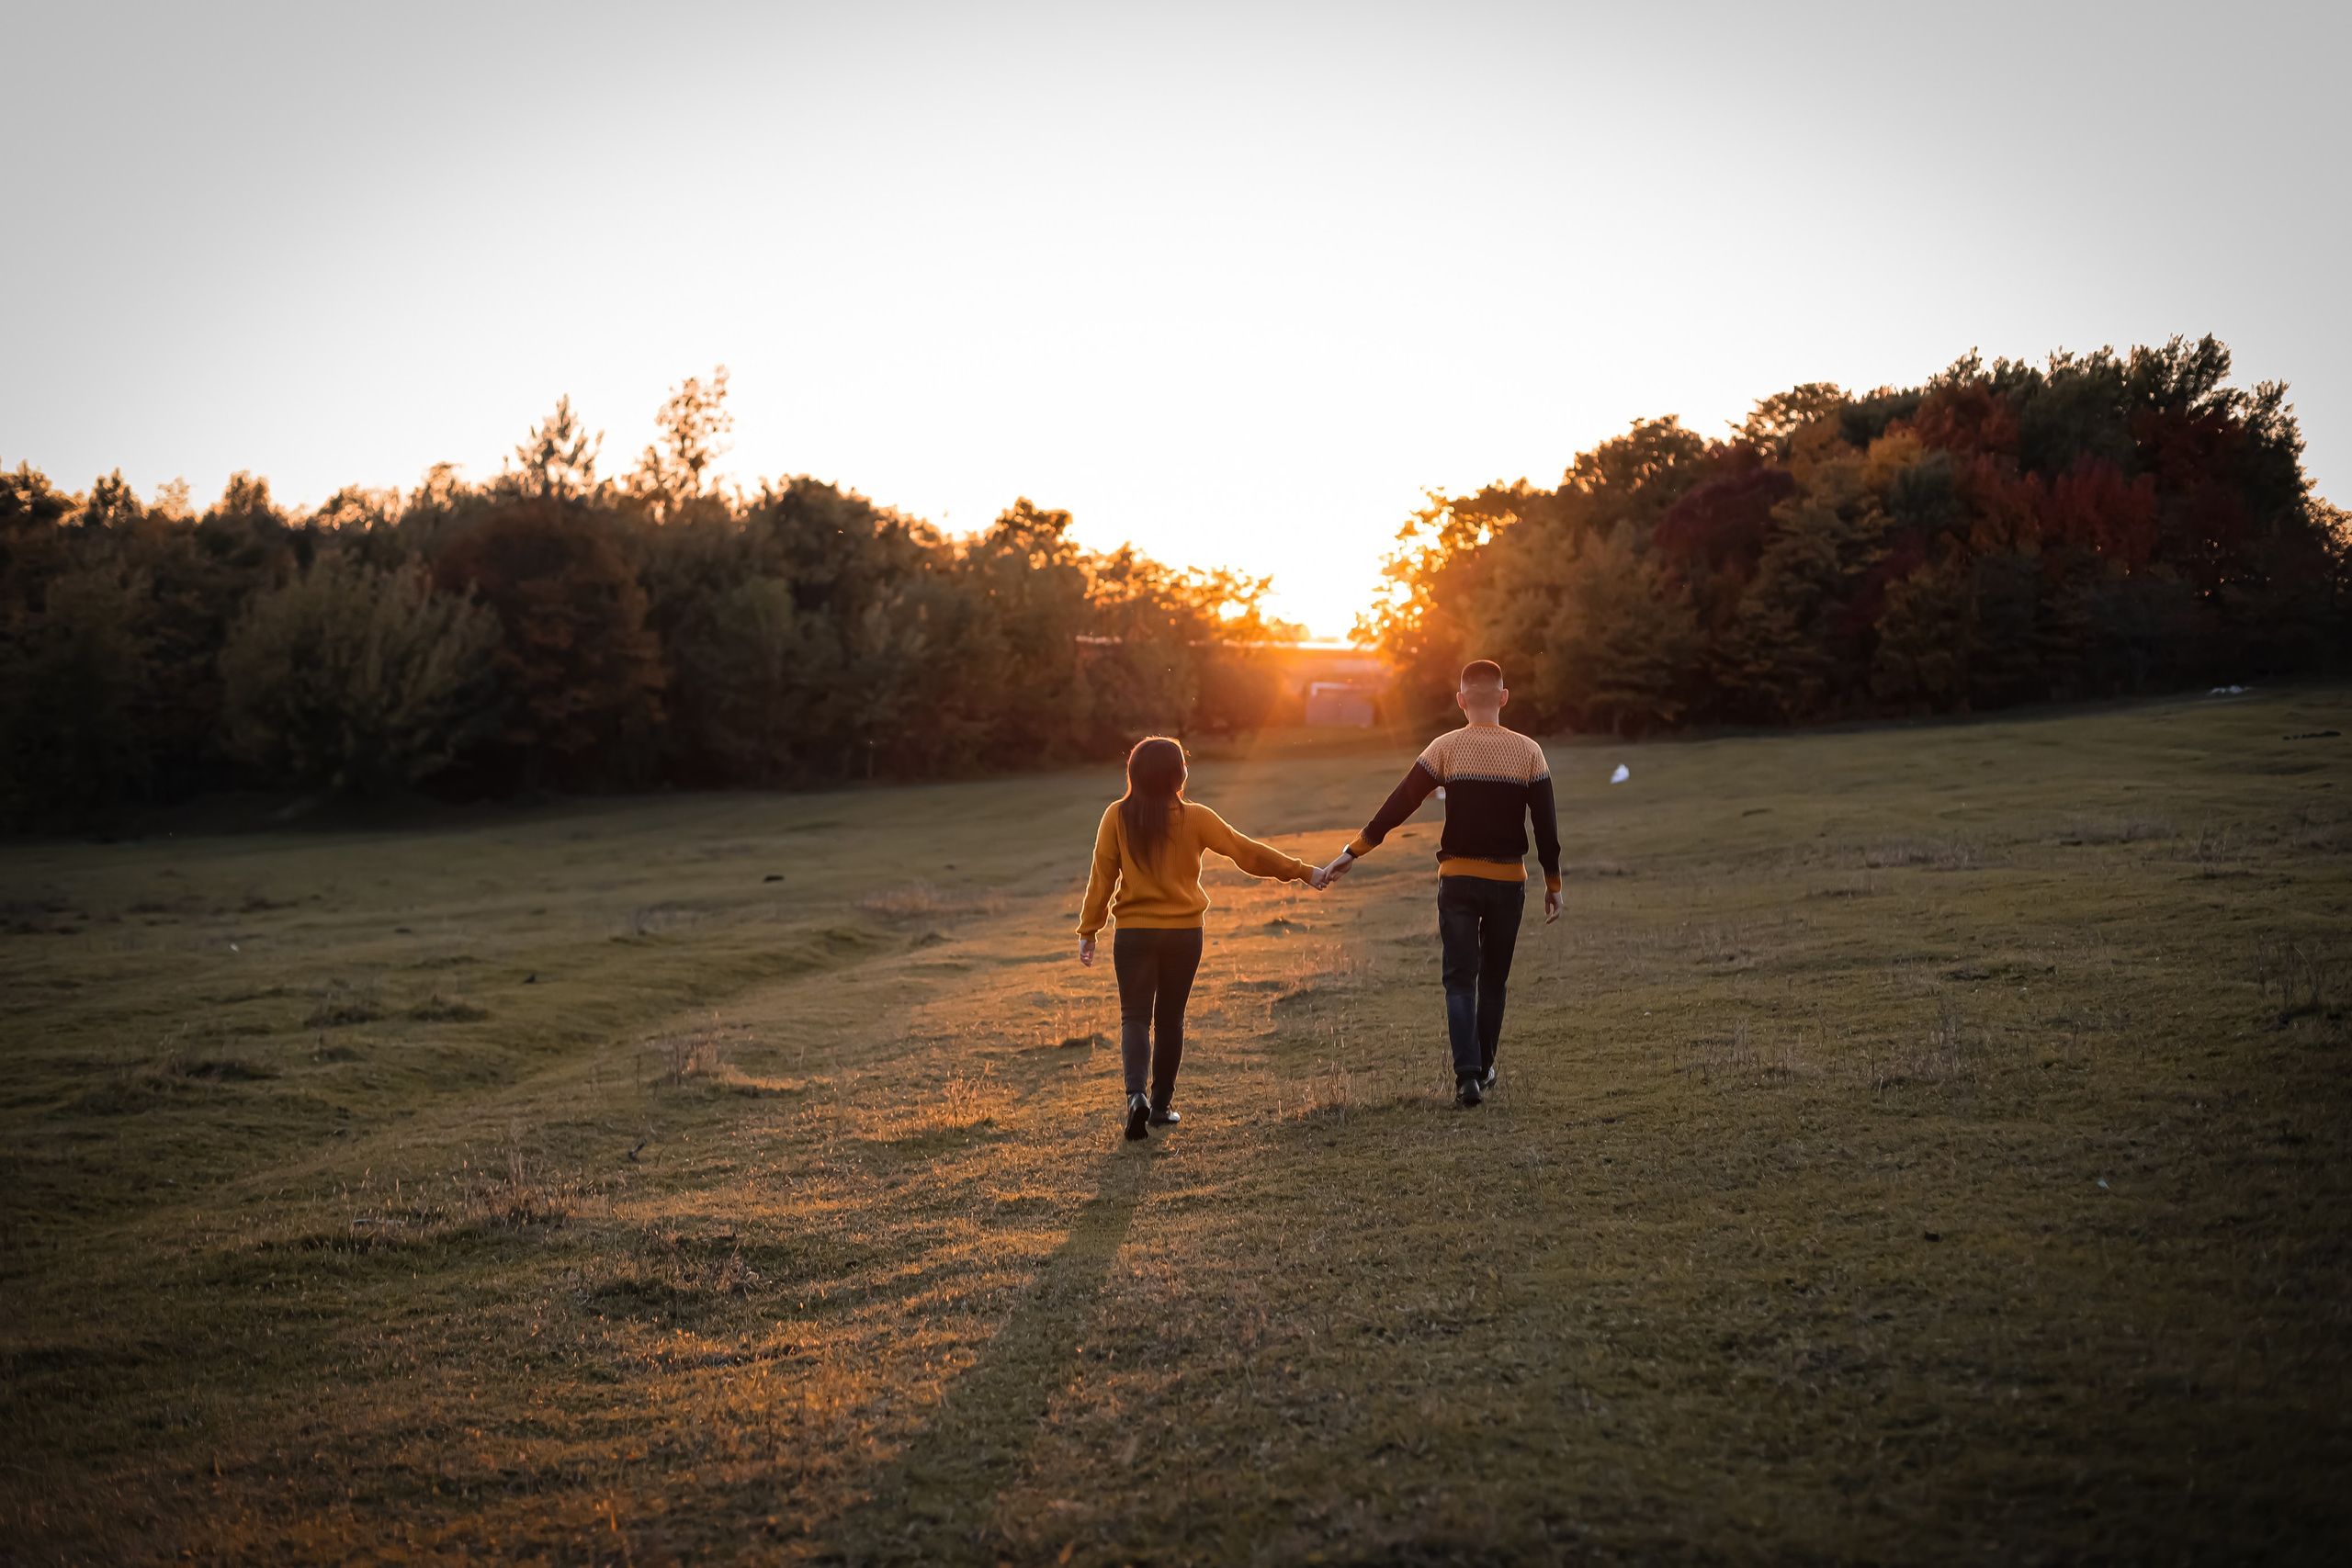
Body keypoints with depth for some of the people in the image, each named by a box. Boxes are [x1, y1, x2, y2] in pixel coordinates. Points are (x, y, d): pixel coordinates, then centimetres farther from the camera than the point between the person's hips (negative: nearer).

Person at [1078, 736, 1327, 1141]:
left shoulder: (1118, 816, -7)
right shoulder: (1194, 818, -7)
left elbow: (1102, 876, -5)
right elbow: (1246, 852, -2)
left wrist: (1088, 929, 4)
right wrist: (1302, 871, 8)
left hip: (1134, 933, 0)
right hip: (1184, 932, 1)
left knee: (1135, 1016, 3)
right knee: (1170, 1017, 14)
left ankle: (1136, 1094, -20)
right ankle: (1161, 1104, 18)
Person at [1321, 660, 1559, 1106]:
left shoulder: (1445, 748, -5)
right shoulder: (1528, 752, -1)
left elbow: (1398, 805, -9)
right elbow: (1546, 825, 0)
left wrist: (1353, 852, -4)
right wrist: (1553, 883, 10)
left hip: (1458, 877, -1)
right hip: (1509, 879, 1)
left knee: (1460, 979, 2)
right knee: (1494, 980, 15)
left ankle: (1467, 1073, -11)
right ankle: (1483, 1070, 24)